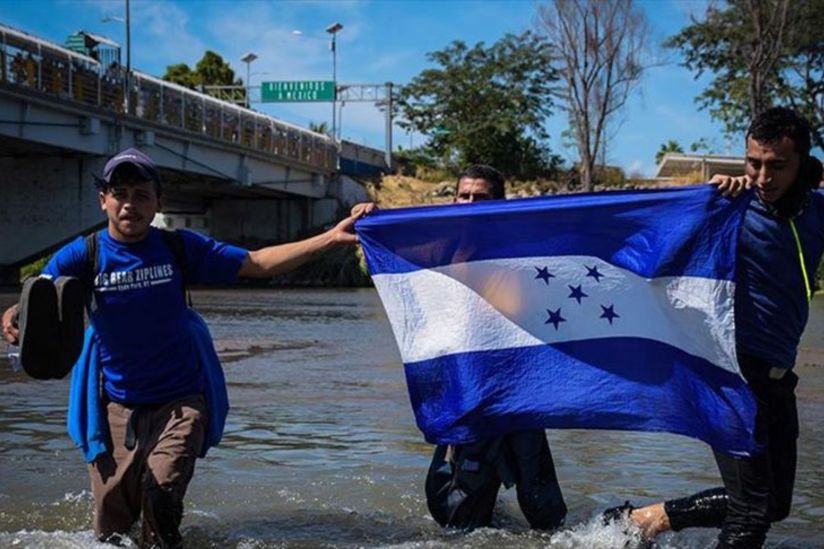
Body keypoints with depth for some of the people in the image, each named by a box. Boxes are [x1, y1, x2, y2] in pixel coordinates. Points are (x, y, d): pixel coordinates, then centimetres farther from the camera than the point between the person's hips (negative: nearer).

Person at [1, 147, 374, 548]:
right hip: (116, 406, 1)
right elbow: (35, 301, -16)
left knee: (162, 490, -24)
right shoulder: (82, 255, -5)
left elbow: (258, 263, -2)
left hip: (179, 401, 0)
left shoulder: (179, 248, -2)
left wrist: (331, 238, -11)